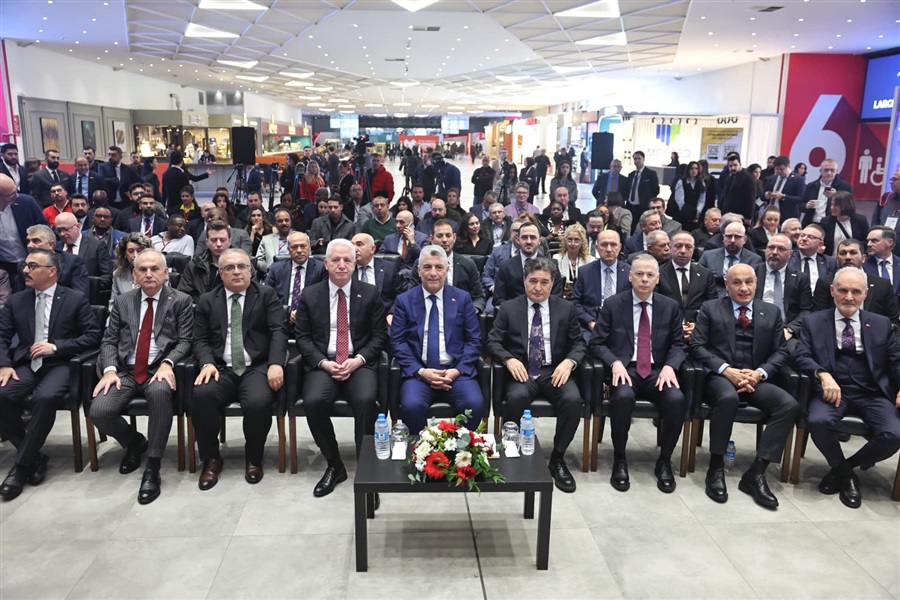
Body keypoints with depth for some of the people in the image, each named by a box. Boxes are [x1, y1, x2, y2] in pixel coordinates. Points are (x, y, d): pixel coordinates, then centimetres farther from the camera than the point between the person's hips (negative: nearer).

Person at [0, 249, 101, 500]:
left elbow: (93, 336, -2)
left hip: (60, 364, -4)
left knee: (45, 398, -34)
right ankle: (34, 457, -8)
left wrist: (56, 346, -12)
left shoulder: (76, 299, 3)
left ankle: (21, 464, -17)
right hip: (26, 364, 4)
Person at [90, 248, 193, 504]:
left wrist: (167, 363, -21)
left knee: (161, 392, -38)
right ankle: (134, 441, 14)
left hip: (159, 369, -3)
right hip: (126, 370, 4)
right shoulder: (122, 302, 14)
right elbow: (109, 341, 10)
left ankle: (152, 469, -26)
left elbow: (185, 341, -3)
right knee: (99, 411, -22)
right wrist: (110, 370, -9)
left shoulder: (181, 301, 4)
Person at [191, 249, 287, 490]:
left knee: (258, 402, -32)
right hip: (222, 369, 2)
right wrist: (207, 363, -13)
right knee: (201, 395, -30)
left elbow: (278, 332, -3)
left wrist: (276, 364, -20)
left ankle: (253, 458, -1)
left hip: (257, 367, -2)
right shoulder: (207, 300, 15)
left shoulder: (267, 295, 8)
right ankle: (211, 459, -5)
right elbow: (200, 340, 9)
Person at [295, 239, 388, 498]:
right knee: (313, 401, -29)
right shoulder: (309, 295, 8)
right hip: (323, 364, 1)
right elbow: (302, 337, 6)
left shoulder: (370, 294, 6)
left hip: (360, 364, -1)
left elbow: (380, 335, 5)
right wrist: (323, 363, -10)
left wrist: (358, 360, -11)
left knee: (365, 400, -32)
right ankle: (334, 466, -7)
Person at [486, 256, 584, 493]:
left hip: (554, 372, 2)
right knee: (516, 397, -35)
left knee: (573, 400, -30)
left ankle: (557, 458, -8)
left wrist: (569, 362, -12)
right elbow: (492, 342, 2)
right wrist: (509, 359, -19)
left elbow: (578, 343, 10)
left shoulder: (566, 309, 10)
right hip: (522, 373, -1)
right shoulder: (508, 308, 7)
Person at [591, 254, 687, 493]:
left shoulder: (670, 307, 10)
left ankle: (664, 461, -5)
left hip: (657, 371, 2)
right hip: (625, 369, -2)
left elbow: (679, 345, 9)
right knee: (623, 397, -35)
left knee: (677, 399, -28)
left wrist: (669, 366, -12)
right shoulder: (612, 304, 4)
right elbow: (596, 343, 1)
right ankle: (619, 460, -11)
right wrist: (615, 362, -18)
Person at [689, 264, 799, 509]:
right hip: (720, 377, -3)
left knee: (790, 405, -25)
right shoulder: (710, 309, 9)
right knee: (728, 398, -38)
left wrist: (760, 373, -10)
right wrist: (726, 370, -15)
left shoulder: (772, 312, 16)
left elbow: (780, 352, 10)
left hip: (755, 379, 3)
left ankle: (756, 473, -19)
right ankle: (716, 468, -20)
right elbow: (697, 346, -1)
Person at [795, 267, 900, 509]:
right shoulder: (813, 321, 9)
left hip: (872, 394, 2)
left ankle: (846, 466, 4)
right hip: (833, 390, -1)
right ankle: (844, 472, -2)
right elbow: (801, 356, -2)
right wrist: (823, 374, -23)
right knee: (817, 421, -32)